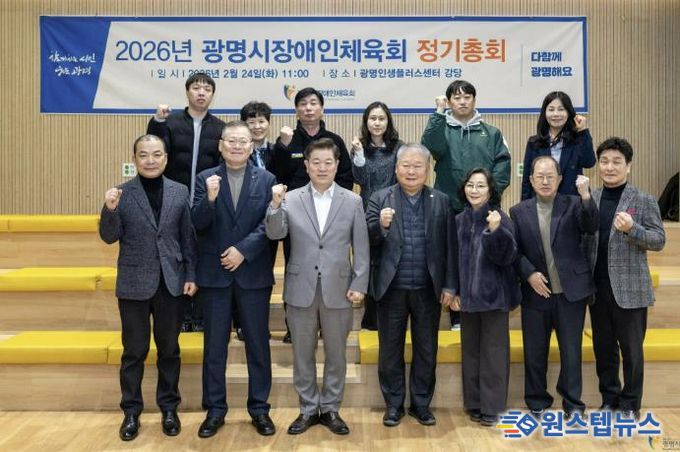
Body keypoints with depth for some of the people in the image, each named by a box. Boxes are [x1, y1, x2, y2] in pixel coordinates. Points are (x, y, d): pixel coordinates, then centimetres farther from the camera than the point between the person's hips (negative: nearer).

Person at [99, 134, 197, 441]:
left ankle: (169, 408, 27)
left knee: (169, 349, 12)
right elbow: (109, 237, -4)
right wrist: (110, 210, -22)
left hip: (171, 283, 1)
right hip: (134, 284, -1)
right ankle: (131, 411, 24)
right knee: (134, 351, 9)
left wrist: (191, 275, 1)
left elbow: (188, 237, 4)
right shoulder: (121, 193, -3)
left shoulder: (180, 192, 2)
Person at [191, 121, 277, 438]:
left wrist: (243, 250, -15)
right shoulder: (206, 178, 3)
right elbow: (198, 224, -5)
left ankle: (259, 409, 21)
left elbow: (269, 224, -5)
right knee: (214, 344, 8)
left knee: (258, 343, 8)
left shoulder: (266, 180, 2)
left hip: (254, 273, 0)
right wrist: (210, 199, -23)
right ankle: (214, 409, 22)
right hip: (214, 273, 1)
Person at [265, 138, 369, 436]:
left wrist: (359, 284, -4)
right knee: (302, 354, 11)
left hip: (338, 290, 0)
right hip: (301, 289, 0)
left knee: (335, 354, 11)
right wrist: (275, 205, -24)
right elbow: (275, 234, -9)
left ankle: (331, 409, 27)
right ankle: (308, 409, 26)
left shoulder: (352, 201, 2)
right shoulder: (291, 199, 1)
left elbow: (361, 248, 2)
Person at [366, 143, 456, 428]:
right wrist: (381, 225, -26)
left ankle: (421, 403, 27)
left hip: (428, 289, 1)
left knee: (426, 349, 12)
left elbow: (449, 247, 3)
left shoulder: (441, 201, 3)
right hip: (392, 288, -1)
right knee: (390, 349, 10)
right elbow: (367, 242, -6)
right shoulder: (380, 198, 0)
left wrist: (449, 285, -1)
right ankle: (393, 404, 25)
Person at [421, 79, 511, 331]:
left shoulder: (491, 133, 11)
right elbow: (431, 146, -14)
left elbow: (502, 165, 3)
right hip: (450, 208, 0)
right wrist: (439, 113, -15)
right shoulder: (442, 129, 7)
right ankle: (457, 318, 16)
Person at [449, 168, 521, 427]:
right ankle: (474, 403, 24)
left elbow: (507, 257, -14)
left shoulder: (500, 219, -7)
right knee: (470, 350, 11)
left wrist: (495, 231, -28)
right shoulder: (459, 221, 3)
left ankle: (491, 407, 14)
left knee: (493, 351, 4)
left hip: (494, 295, -3)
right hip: (467, 295, 4)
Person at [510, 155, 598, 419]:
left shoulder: (573, 205, 0)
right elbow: (513, 251, 2)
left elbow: (591, 227, -16)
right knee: (534, 351, 11)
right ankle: (537, 401, 27)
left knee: (571, 350, 9)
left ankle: (572, 402, 24)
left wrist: (586, 196, -29)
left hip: (571, 292, -1)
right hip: (536, 292, 1)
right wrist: (529, 274, -12)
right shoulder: (519, 212, 2)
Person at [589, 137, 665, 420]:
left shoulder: (644, 201, -5)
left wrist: (632, 229, -23)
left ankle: (630, 404, 23)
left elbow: (659, 240, -7)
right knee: (603, 348, 14)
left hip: (629, 289, -3)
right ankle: (609, 399, 30)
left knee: (631, 350, 8)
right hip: (598, 288, 4)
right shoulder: (589, 200, 6)